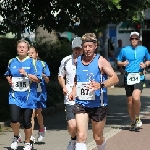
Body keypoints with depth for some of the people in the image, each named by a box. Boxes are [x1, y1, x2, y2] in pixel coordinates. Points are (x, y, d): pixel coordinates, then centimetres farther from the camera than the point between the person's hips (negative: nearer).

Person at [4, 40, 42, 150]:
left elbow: (37, 79, -5)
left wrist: (26, 74, -18)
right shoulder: (12, 62, 8)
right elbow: (7, 75, 25)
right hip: (15, 95, 1)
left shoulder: (32, 62, -1)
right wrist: (9, 79, 3)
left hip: (28, 96, -1)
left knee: (27, 121, 4)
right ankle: (16, 137, 13)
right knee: (14, 119, -16)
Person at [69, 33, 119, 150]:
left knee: (98, 138, 13)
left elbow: (115, 78, -16)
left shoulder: (101, 61, -7)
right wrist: (73, 92, 6)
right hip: (81, 103, 2)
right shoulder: (78, 61, 7)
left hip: (98, 104, -2)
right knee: (81, 136, -15)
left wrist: (101, 85, -33)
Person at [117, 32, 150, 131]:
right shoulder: (124, 50, 7)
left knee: (136, 98, -25)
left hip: (139, 77, -2)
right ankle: (133, 122, 24)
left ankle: (137, 118, -2)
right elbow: (118, 62, 15)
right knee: (130, 102, 8)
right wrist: (123, 63, -7)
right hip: (128, 77, 2)